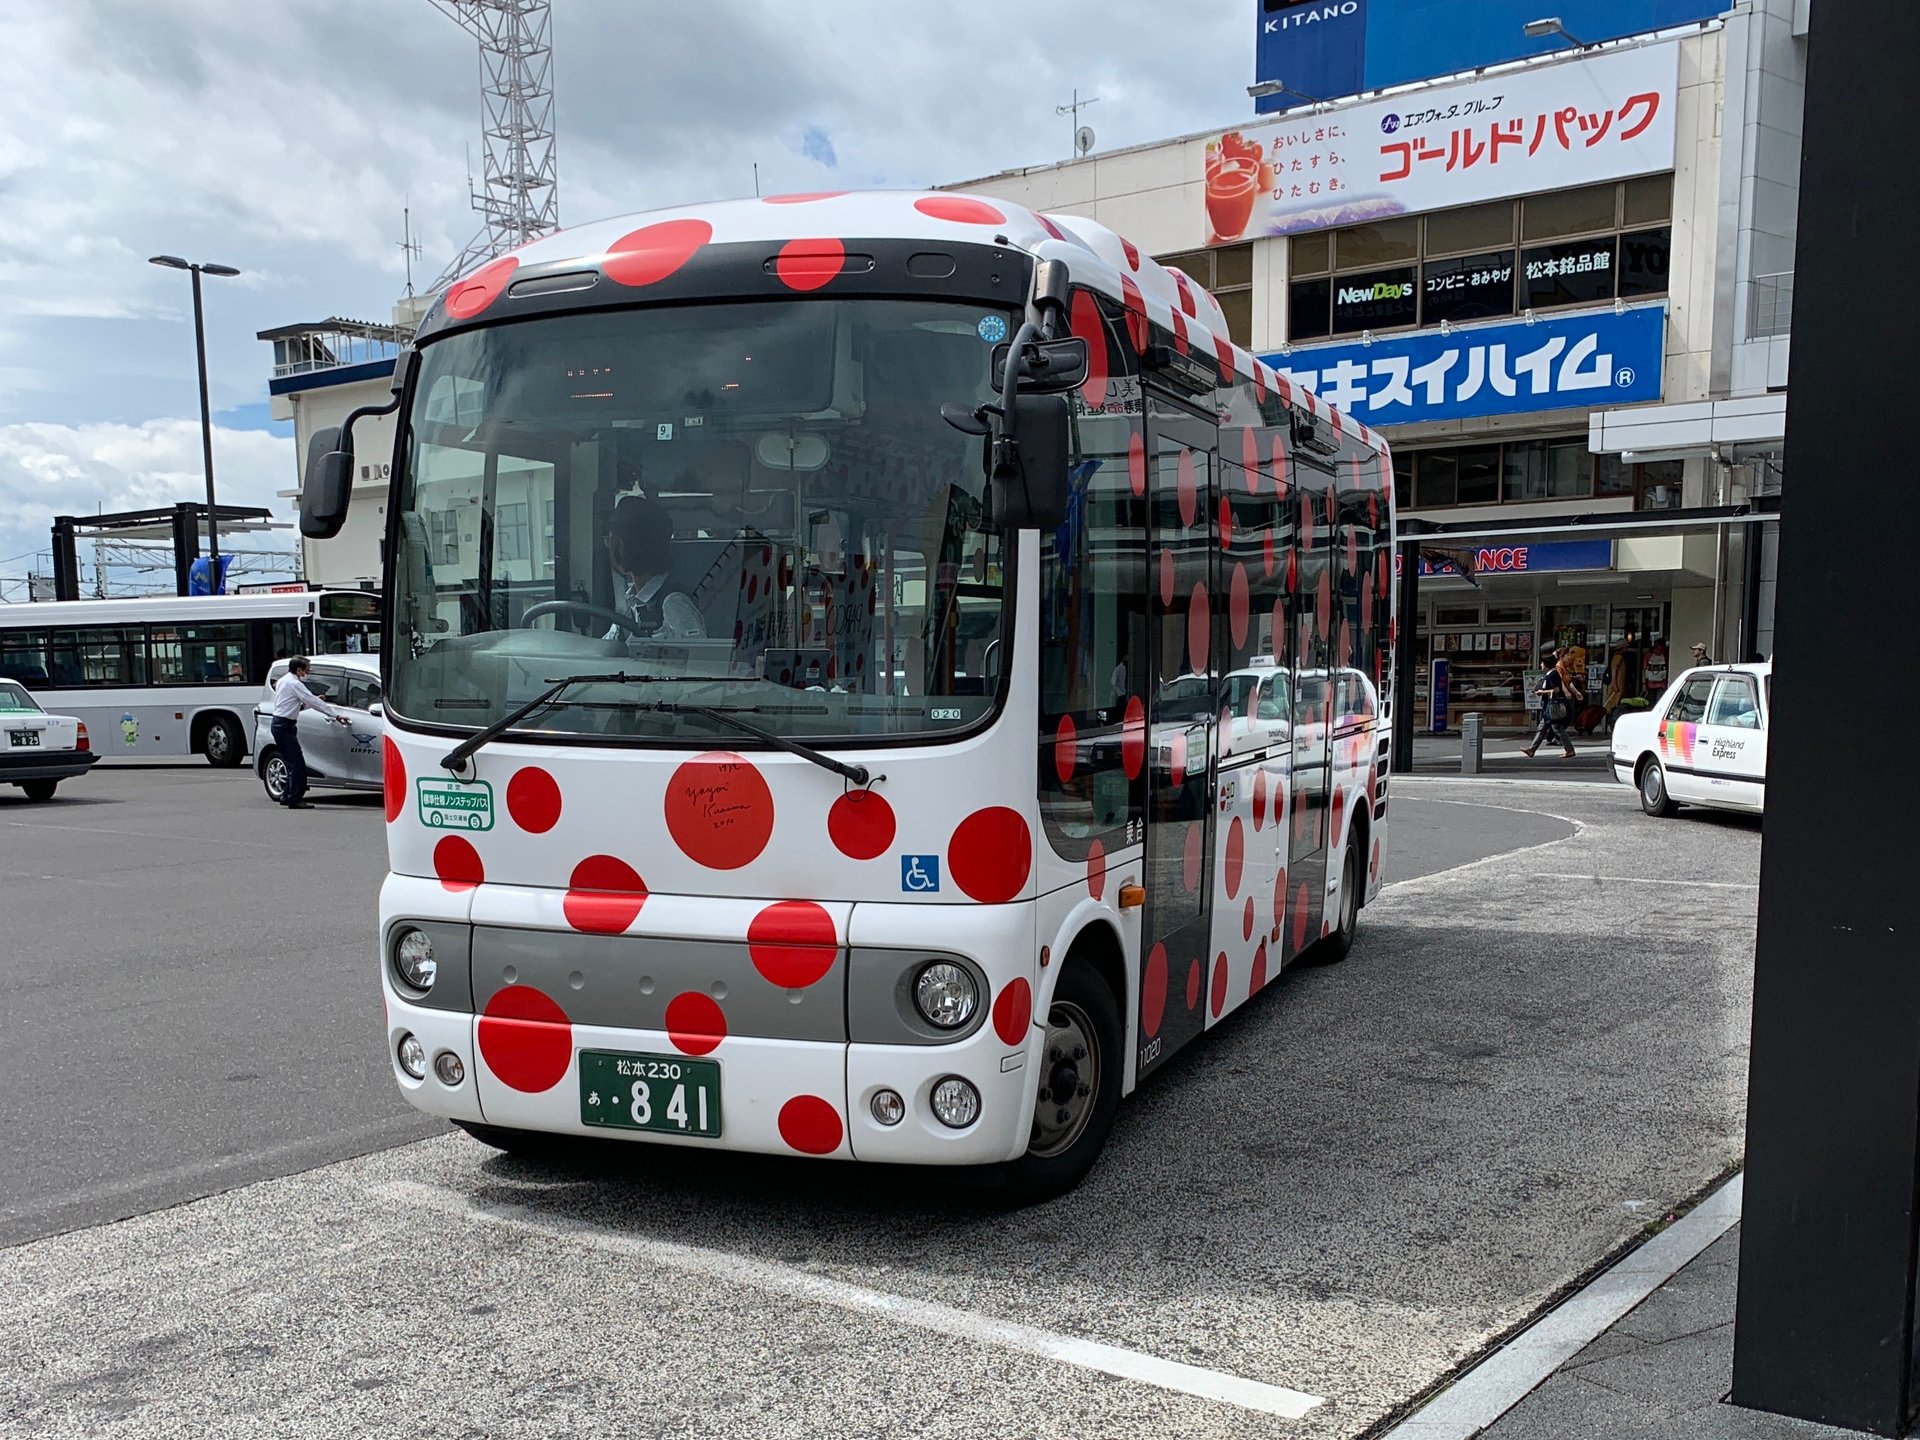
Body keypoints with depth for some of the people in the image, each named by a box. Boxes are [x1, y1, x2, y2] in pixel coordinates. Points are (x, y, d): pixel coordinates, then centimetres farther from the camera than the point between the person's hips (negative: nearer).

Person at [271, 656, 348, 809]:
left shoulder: (284, 680, 17)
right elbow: (313, 702, -16)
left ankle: (288, 797, 19)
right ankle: (294, 800, -11)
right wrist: (336, 715, -15)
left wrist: (314, 701, 10)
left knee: (293, 762, 15)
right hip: (285, 726, -10)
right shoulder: (294, 683, -14)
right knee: (297, 764, -10)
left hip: (279, 724, 10)